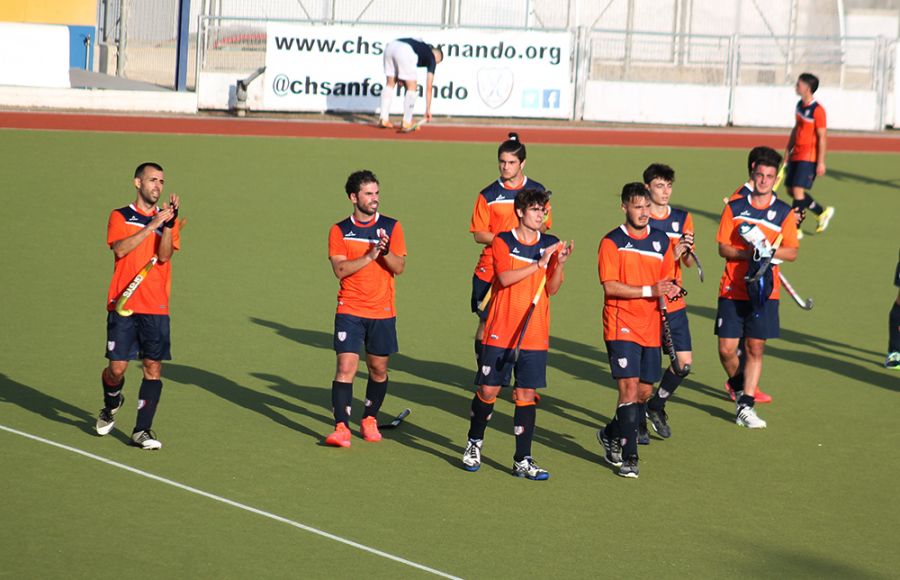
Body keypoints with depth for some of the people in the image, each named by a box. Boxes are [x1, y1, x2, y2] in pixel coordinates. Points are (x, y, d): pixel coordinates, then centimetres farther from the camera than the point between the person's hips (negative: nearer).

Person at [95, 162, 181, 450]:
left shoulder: (167, 220, 11)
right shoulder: (120, 217, 5)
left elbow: (164, 255, -5)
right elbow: (120, 249, -13)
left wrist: (169, 222, -18)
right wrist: (151, 225, -18)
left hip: (156, 308, 2)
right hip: (123, 305, -2)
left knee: (153, 368, -4)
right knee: (117, 367, -3)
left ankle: (142, 431, 3)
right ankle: (110, 406, 29)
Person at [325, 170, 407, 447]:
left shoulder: (391, 227, 4)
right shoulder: (339, 231, 2)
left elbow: (399, 267, -4)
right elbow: (340, 269, -10)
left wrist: (386, 252, -23)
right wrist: (370, 255, -20)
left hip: (383, 312, 2)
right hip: (350, 310, -2)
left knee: (378, 369, 9)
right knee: (346, 367, -12)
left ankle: (369, 419, 29)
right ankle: (341, 428, -15)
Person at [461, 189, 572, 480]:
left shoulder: (550, 245, 6)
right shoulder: (502, 242, -2)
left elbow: (552, 288, 0)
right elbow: (505, 277, -17)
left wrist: (560, 263, -16)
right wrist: (539, 264, -22)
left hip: (534, 335, 2)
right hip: (500, 333, -2)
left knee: (526, 394, 1)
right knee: (488, 390, 1)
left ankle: (522, 461, 5)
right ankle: (474, 443, 26)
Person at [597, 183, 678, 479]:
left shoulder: (661, 241, 10)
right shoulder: (612, 242, -5)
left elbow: (668, 279, 18)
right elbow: (610, 287, -13)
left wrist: (670, 288, -6)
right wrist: (649, 290, -20)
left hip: (650, 329, 5)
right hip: (622, 327, -5)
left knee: (645, 391, 9)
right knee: (629, 386, -13)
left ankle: (611, 434, 33)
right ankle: (629, 456, -8)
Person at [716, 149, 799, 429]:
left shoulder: (784, 212, 3)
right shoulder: (734, 208, 3)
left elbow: (792, 252, 1)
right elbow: (723, 248, 0)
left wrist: (769, 250, -18)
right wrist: (748, 253, -17)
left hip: (764, 292, 0)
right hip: (732, 290, 0)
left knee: (755, 348, 0)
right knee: (726, 349, -3)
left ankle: (745, 406, 6)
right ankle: (739, 386, 26)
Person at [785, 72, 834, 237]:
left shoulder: (817, 110, -16)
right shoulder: (800, 105, 10)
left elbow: (822, 138, -16)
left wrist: (821, 163, -18)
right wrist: (788, 150, 21)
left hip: (809, 157, -9)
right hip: (796, 154, 9)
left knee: (798, 191, -12)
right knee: (791, 190, 11)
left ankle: (795, 229, -5)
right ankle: (823, 212, 27)